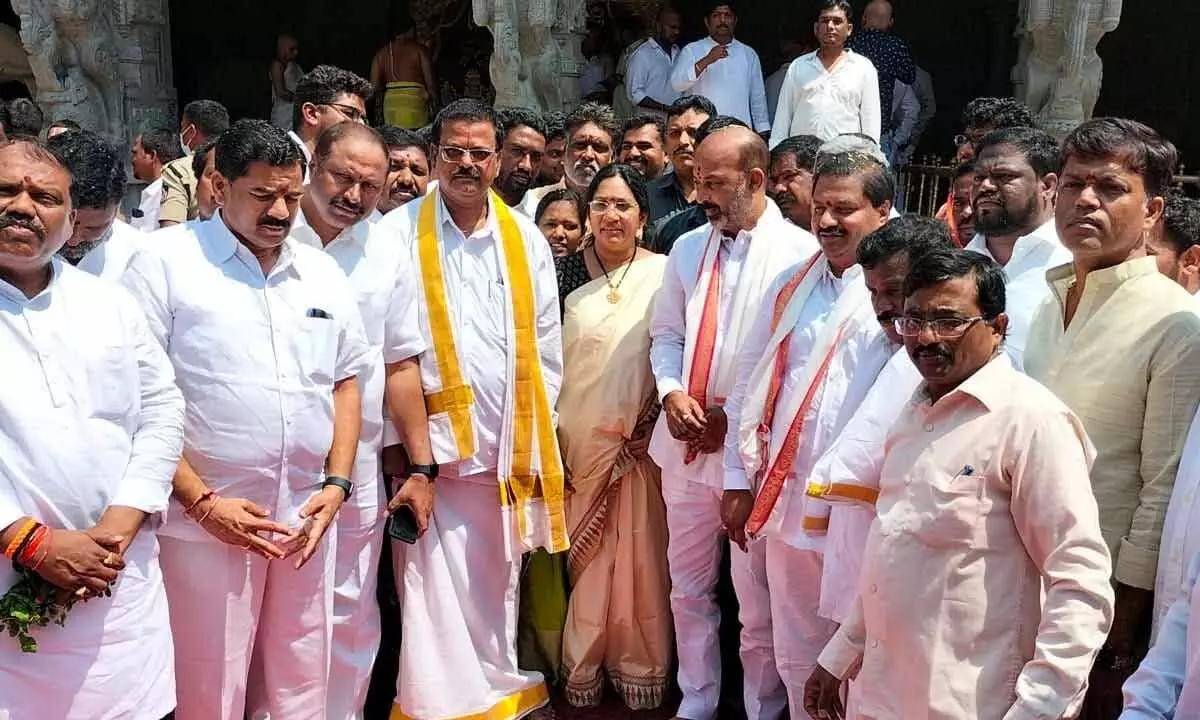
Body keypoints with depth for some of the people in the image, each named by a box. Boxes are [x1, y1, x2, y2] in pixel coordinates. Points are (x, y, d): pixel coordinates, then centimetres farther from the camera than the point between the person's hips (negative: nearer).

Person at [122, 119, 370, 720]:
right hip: (205, 520, -4)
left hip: (306, 521, 5)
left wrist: (337, 484, 3)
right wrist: (201, 502, -12)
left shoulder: (324, 275, 11)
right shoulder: (166, 261, -4)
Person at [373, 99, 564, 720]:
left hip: (508, 452, 4)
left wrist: (531, 432, 7)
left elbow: (545, 343, 12)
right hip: (430, 448, -3)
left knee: (497, 590, 14)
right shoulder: (397, 234, -4)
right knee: (435, 594, -3)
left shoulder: (525, 239, 8)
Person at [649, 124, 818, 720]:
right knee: (688, 585, 16)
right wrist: (671, 392, -5)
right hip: (685, 442, 6)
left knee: (757, 597, 7)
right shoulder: (687, 248, 10)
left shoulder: (800, 252, -9)